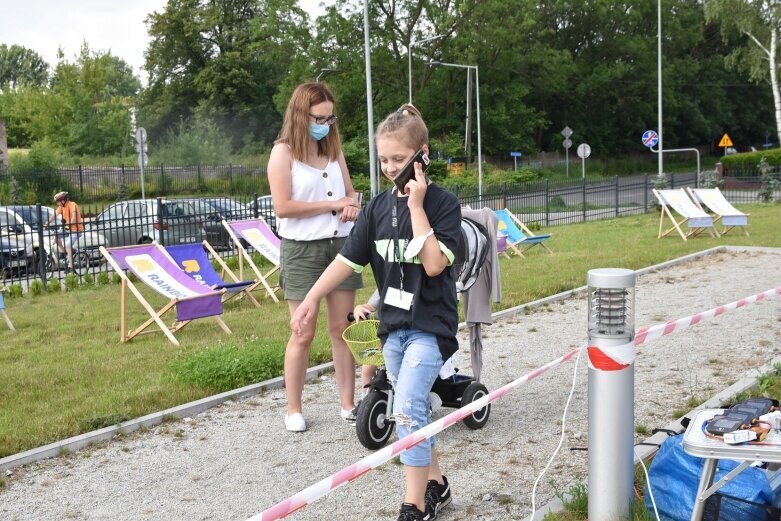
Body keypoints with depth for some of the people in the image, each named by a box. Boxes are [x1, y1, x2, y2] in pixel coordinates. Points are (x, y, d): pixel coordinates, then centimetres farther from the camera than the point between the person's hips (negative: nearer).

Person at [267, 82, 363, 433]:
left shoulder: (333, 148, 11)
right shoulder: (283, 152, -7)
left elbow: (350, 192, 18)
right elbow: (282, 207, -15)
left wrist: (352, 205, -7)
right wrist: (333, 203, -14)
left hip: (341, 244, 5)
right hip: (302, 249, -5)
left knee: (342, 328, 7)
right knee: (303, 334, 0)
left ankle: (348, 404, 16)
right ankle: (293, 410, 14)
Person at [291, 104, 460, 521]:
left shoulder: (442, 203, -11)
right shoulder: (380, 205, 4)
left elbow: (434, 264, -21)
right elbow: (349, 258, 6)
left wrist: (416, 206, -20)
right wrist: (312, 299, 3)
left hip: (430, 323, -6)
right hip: (393, 321, 6)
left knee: (406, 408, -15)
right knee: (413, 409, 14)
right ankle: (435, 484, 30)